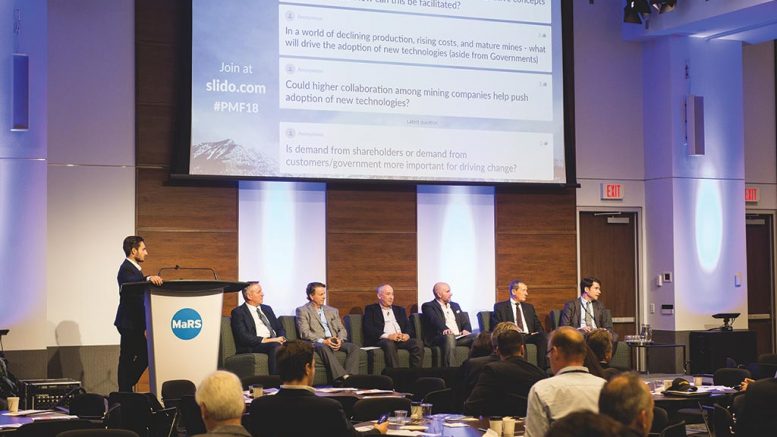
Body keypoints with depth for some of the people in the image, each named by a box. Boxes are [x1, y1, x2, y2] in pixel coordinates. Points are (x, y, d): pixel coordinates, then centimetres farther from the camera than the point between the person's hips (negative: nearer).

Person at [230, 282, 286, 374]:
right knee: (276, 346, -38)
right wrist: (266, 340, -16)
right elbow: (243, 337, -9)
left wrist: (281, 338, 1)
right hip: (253, 347, -6)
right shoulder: (238, 312, 4)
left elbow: (280, 328, 25)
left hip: (276, 342, 6)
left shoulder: (267, 309, 26)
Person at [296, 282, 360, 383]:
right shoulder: (302, 311, 8)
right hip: (316, 343, -5)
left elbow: (342, 329, 19)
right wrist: (323, 341, -19)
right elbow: (304, 333, -4)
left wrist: (339, 339, -7)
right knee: (324, 348, -39)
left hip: (335, 342, 5)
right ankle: (342, 377, -50)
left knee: (353, 347, -23)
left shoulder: (332, 311, 25)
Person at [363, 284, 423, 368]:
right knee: (389, 344, -39)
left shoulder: (400, 310, 27)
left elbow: (408, 326, 18)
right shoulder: (371, 309, 12)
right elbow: (368, 328, -2)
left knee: (417, 345, -25)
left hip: (401, 339, 4)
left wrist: (407, 335, -7)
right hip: (381, 340, -4)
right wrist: (387, 336, -16)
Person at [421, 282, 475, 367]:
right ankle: (451, 367, -47)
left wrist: (466, 330, -4)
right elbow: (435, 320, -13)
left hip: (459, 337, 6)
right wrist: (444, 329, -35)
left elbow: (465, 322, 21)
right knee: (449, 337, -40)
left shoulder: (455, 306, 28)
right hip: (439, 337, -6)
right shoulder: (428, 306, 6)